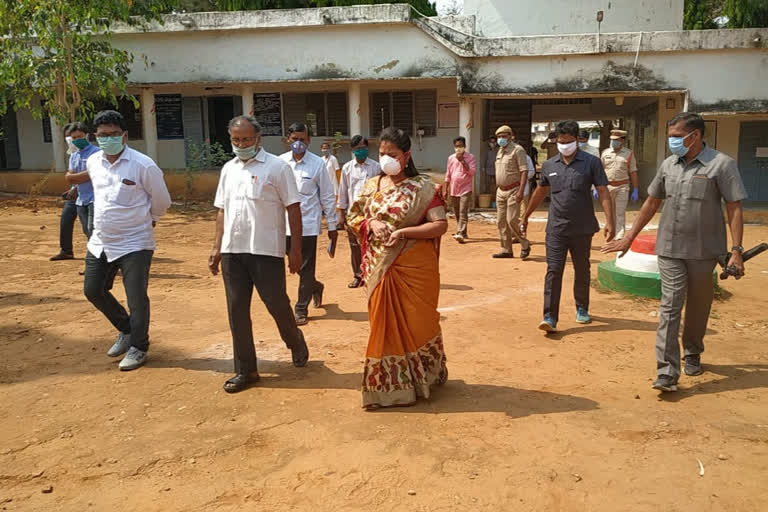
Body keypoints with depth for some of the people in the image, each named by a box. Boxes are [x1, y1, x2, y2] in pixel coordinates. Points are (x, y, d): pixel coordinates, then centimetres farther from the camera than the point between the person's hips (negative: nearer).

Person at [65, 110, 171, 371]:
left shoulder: (143, 165, -16)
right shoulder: (93, 162, 3)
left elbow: (162, 201, -6)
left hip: (134, 244, -7)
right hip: (100, 242, 7)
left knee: (136, 299, -1)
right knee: (93, 291, 15)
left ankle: (138, 348, 19)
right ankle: (126, 330, 37)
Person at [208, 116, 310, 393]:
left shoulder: (277, 167, -5)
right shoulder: (228, 169, 13)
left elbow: (293, 209, -6)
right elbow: (222, 211, 17)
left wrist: (296, 249, -10)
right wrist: (217, 247, 11)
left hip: (266, 250, -5)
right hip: (232, 251, 5)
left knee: (277, 304, 3)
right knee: (237, 310, 6)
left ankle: (296, 342, 34)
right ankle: (245, 370, 18)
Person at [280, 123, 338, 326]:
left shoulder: (317, 163, -5)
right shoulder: (281, 162, 4)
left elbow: (327, 196, -2)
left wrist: (332, 225, -2)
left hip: (308, 224, -3)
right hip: (285, 223, 3)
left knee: (306, 268, 3)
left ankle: (301, 309, 14)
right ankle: (315, 287, 41)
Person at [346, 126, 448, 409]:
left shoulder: (422, 187, -8)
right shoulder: (372, 186, 7)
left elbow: (441, 225, -12)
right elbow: (353, 217, 13)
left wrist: (403, 232, -22)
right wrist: (371, 223, -9)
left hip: (415, 269, -4)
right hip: (380, 268, 4)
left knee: (416, 322, 7)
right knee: (385, 323, 11)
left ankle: (421, 378, 29)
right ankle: (387, 384, 27)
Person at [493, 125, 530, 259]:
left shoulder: (517, 150, -10)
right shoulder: (500, 151, 15)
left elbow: (524, 171, -16)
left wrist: (521, 190, -24)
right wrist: (498, 189, 16)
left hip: (513, 190, -8)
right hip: (500, 191, 8)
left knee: (512, 220, -11)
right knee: (501, 221, 7)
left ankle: (525, 245, 7)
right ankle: (506, 250, 15)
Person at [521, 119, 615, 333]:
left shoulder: (591, 162, -4)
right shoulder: (549, 165, 6)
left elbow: (603, 192, -9)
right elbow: (540, 192, 19)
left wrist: (609, 222, -19)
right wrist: (526, 216, 25)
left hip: (582, 229, -1)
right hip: (556, 229, 1)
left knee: (582, 271, 14)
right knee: (553, 271, -7)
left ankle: (582, 309, 33)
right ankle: (550, 317, -8)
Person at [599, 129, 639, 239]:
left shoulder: (629, 154, 1)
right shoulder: (605, 153, 6)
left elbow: (633, 173, 1)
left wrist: (635, 191, -2)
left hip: (622, 187, -2)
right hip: (607, 186, 2)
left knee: (620, 213, -8)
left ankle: (619, 237, -10)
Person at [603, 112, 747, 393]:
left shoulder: (722, 164, -6)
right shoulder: (668, 165, 6)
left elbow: (734, 209, -7)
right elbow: (652, 203, 14)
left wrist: (737, 250, -13)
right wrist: (628, 238, 13)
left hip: (704, 251, -2)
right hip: (670, 249, 2)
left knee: (698, 307, 14)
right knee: (670, 307, -5)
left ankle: (692, 353, 37)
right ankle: (667, 372, -7)